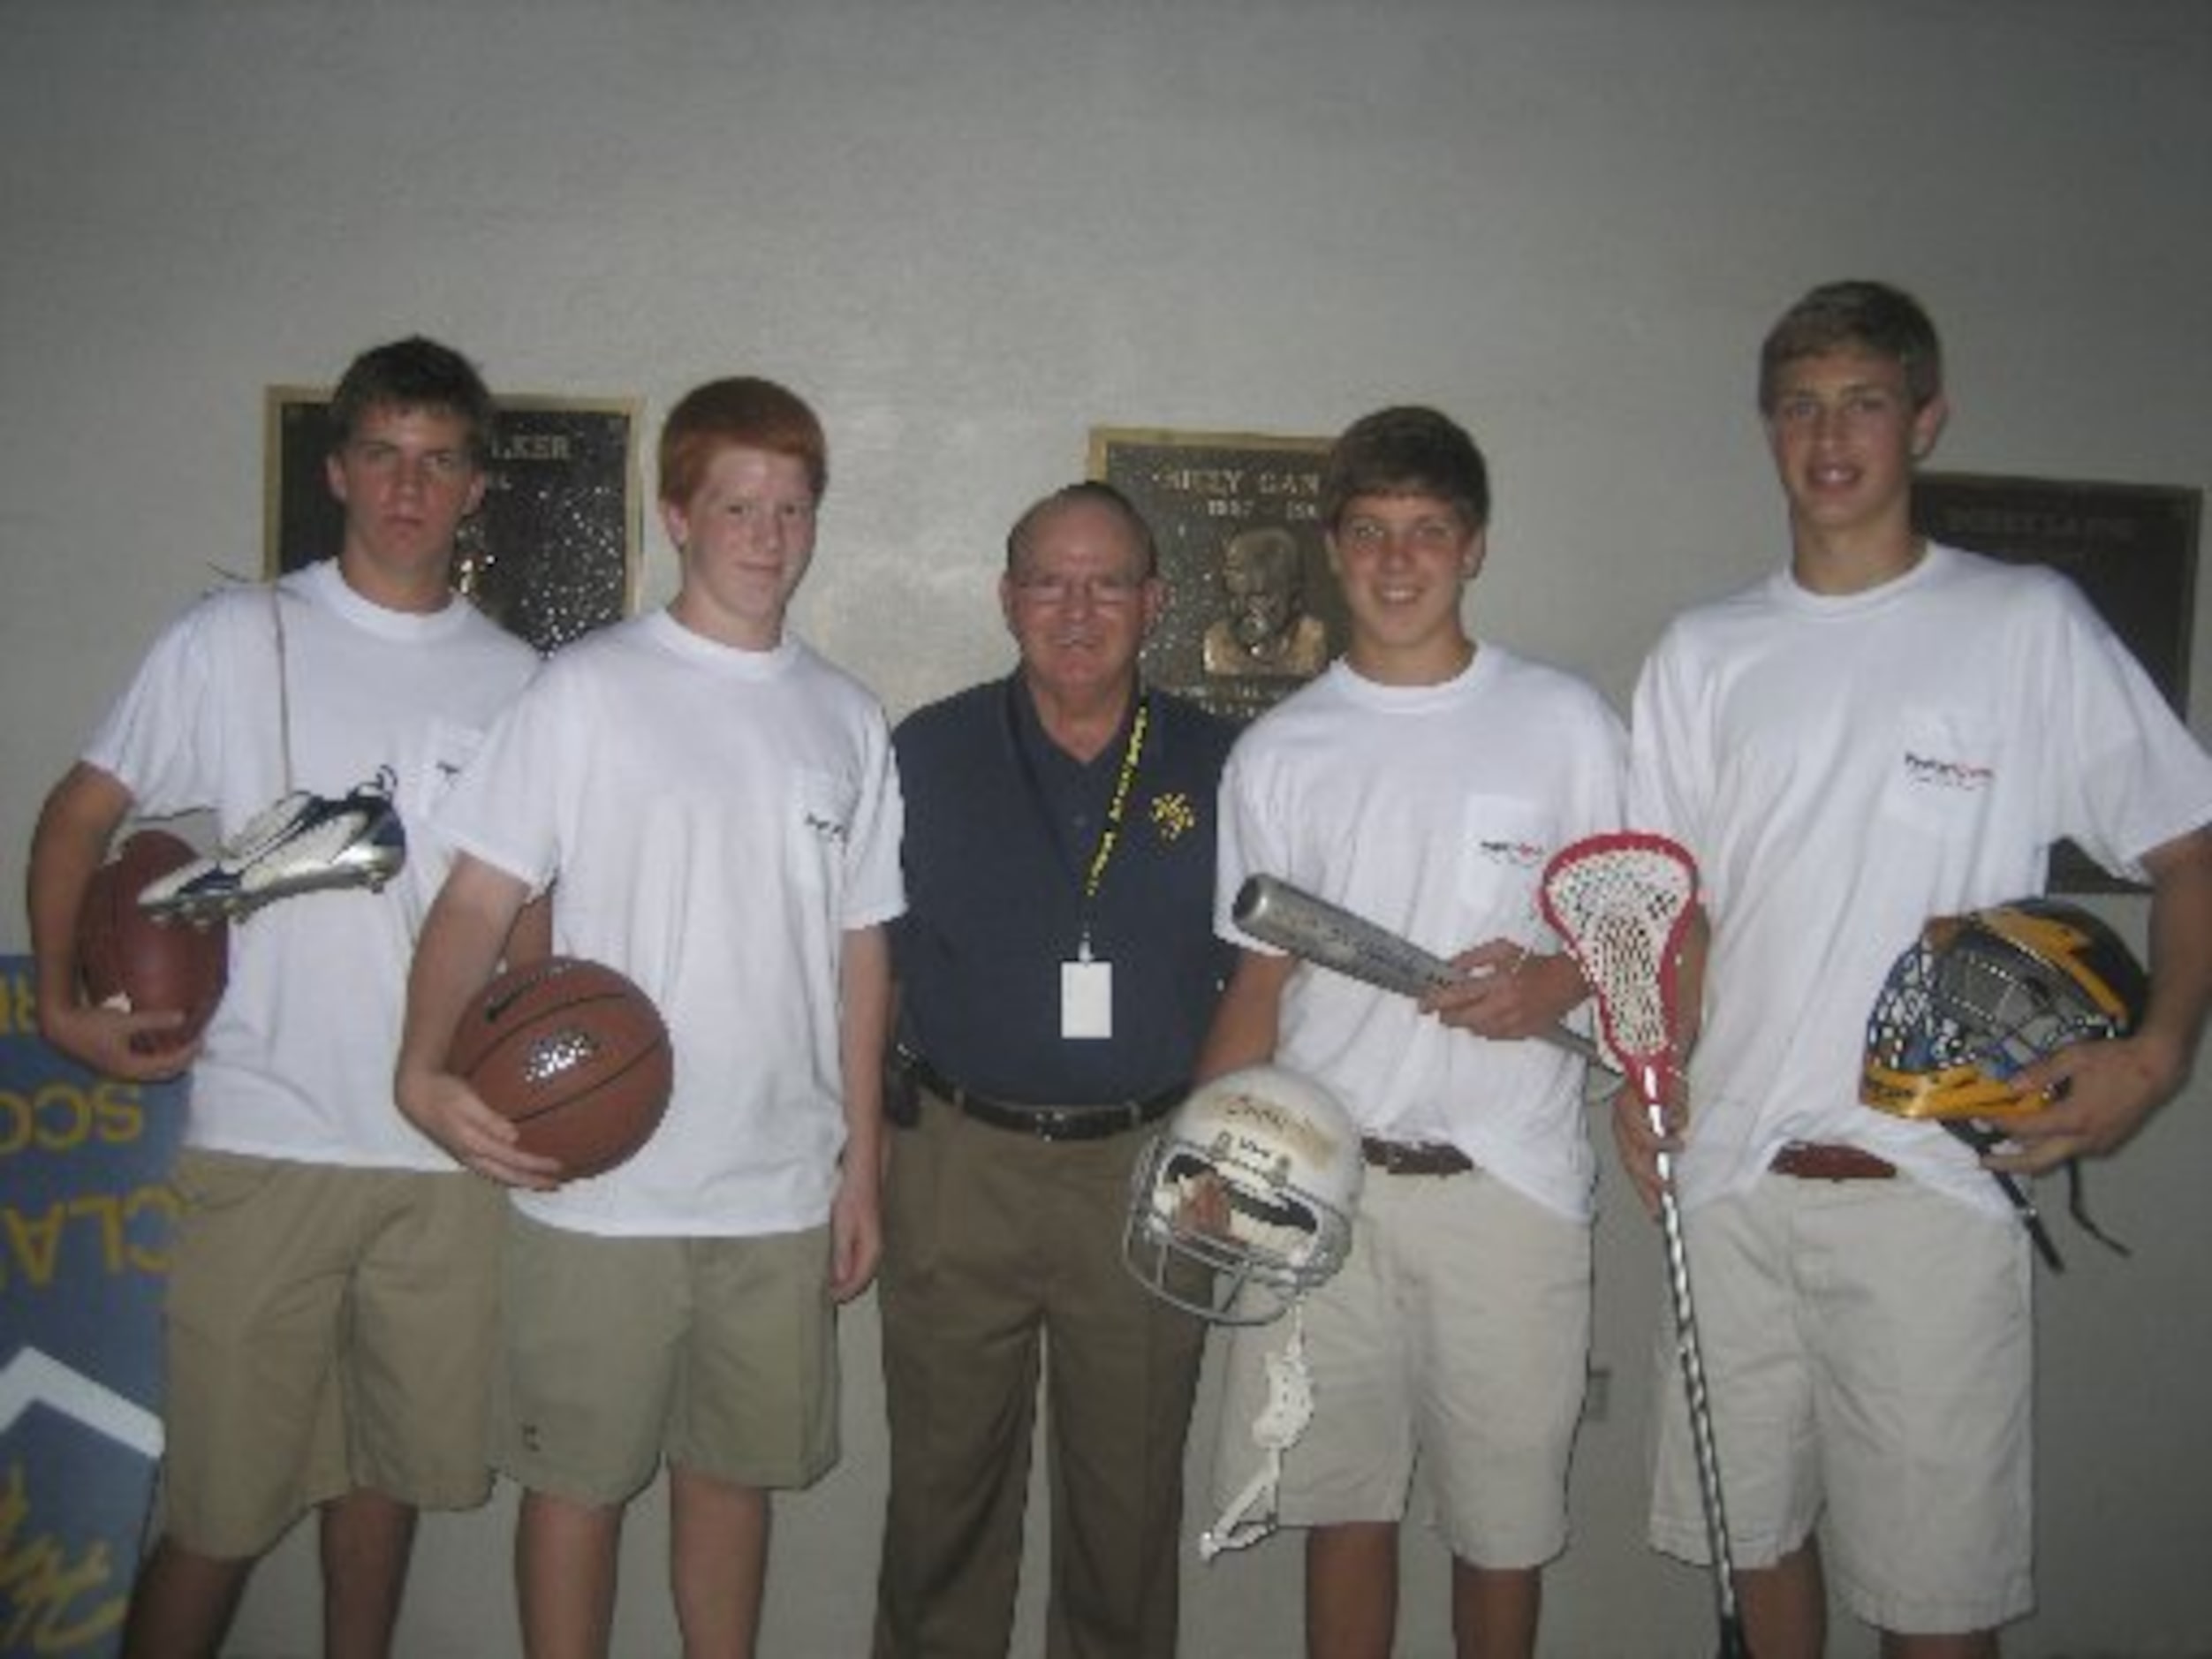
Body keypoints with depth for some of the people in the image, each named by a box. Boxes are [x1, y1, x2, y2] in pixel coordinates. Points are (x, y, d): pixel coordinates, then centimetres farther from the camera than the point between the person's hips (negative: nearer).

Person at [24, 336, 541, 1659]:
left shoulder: (514, 680, 7)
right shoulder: (233, 641, 0)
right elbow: (81, 814, 6)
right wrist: (62, 1003, -3)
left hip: (451, 1152, 3)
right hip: (264, 1139, -2)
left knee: (390, 1466, 16)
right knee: (221, 1506, 3)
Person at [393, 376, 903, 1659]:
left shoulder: (848, 720, 7)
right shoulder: (587, 691, -5)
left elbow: (861, 951, 10)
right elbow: (481, 896, -7)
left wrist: (863, 1164, 9)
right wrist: (426, 1068, -25)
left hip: (782, 1191, 3)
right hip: (597, 1182, -3)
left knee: (734, 1471, 16)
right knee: (581, 1478, 9)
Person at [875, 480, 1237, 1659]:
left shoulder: (1216, 766, 3)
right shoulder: (926, 756, 2)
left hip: (1150, 1174, 1)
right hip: (958, 1158, 0)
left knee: (1130, 1496, 13)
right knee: (945, 1491, 11)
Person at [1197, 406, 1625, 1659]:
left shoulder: (1566, 723, 0)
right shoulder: (1279, 751, 6)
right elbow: (1260, 982, 10)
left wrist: (1558, 981, -15)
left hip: (1506, 1180, -1)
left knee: (1506, 1516, 10)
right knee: (1343, 1501, 13)